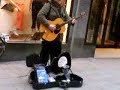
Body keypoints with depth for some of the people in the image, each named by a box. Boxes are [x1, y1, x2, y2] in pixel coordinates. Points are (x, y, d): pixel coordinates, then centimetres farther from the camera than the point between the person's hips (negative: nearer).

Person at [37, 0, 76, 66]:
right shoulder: (48, 5, -11)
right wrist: (49, 25, -29)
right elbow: (40, 16, -23)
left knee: (56, 56, 16)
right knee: (44, 56, 2)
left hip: (58, 37, 7)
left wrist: (71, 21, -6)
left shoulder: (62, 7, 12)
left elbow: (66, 17, 16)